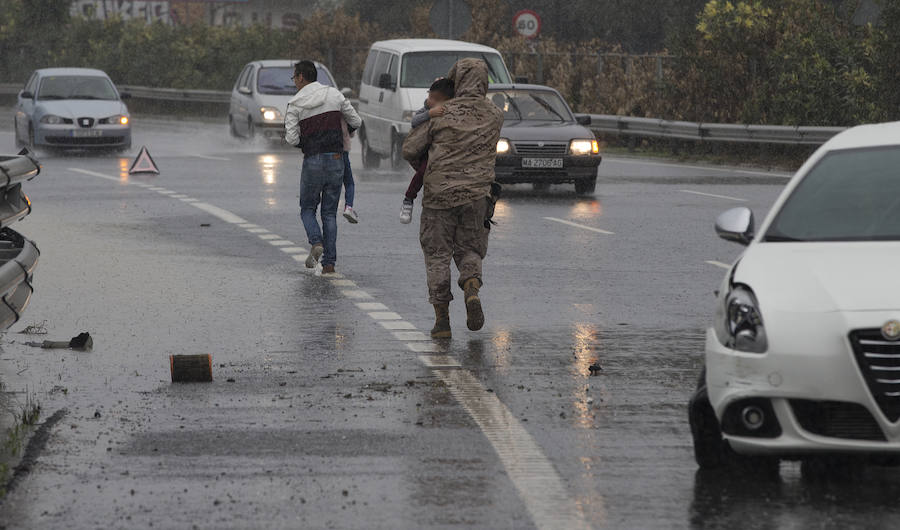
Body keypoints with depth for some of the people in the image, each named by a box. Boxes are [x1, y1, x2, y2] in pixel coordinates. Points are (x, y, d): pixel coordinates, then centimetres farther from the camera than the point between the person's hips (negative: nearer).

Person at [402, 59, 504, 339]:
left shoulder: (442, 113, -3)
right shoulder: (494, 116, 4)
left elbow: (409, 149, -1)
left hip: (439, 192, -2)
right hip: (476, 195, 2)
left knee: (437, 255, 8)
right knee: (469, 251, 15)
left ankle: (442, 318, 1)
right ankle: (472, 291, -16)